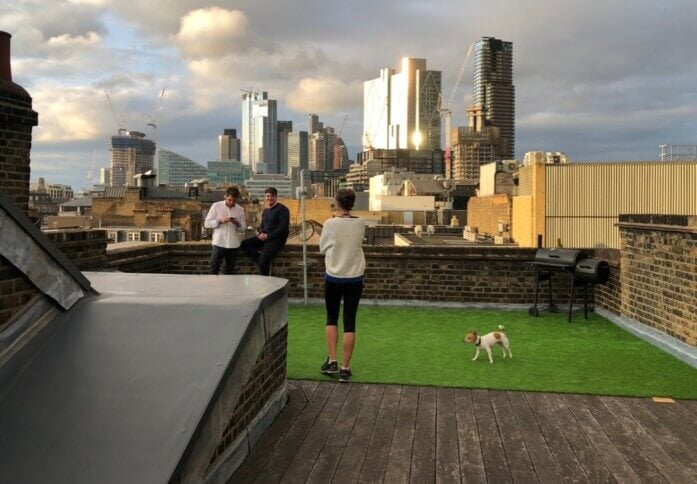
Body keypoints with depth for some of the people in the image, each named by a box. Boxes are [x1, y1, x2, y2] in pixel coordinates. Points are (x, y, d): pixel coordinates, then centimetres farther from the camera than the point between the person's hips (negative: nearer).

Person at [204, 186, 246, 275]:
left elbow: (243, 228, 9)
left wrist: (237, 224, -12)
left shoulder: (240, 209, 6)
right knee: (213, 271, -4)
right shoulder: (216, 206, 0)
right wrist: (219, 221, -15)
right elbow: (207, 223, -1)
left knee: (229, 272, 10)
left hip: (233, 245, 2)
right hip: (219, 244, -2)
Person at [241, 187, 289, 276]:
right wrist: (261, 233, -2)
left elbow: (283, 227, -16)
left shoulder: (282, 209, -8)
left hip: (277, 239, -8)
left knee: (263, 259, -26)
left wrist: (268, 236, -19)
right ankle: (263, 264, -16)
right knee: (244, 244, -10)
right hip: (265, 237, 8)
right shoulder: (265, 211, 17)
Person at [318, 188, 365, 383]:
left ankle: (331, 361, 9)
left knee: (331, 318, 16)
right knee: (350, 322, 5)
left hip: (333, 277, -1)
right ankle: (345, 368, 6)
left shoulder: (330, 224, -10)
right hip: (355, 278, 1)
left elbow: (322, 248, 3)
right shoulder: (360, 223, -3)